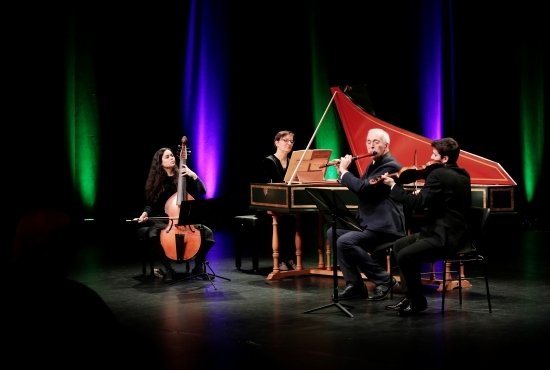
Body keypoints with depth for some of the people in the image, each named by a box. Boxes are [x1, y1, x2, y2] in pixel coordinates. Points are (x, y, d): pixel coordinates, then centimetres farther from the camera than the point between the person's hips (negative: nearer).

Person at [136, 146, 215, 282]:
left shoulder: (182, 176, 3)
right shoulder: (155, 182, 5)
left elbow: (202, 192, -5)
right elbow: (150, 204, 8)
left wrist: (193, 175, -16)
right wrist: (145, 213, -12)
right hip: (162, 221, 0)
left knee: (207, 233, -25)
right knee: (143, 232, -32)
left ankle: (199, 263, 3)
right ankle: (168, 268, -16)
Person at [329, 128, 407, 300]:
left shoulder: (390, 166, -14)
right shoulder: (374, 164, 17)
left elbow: (363, 188, -24)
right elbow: (357, 188, 26)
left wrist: (344, 171, -11)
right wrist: (342, 172, 13)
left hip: (384, 226, -10)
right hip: (369, 223, 11)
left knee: (345, 242, -24)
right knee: (333, 233, 5)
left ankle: (384, 279, -11)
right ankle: (354, 284, 3)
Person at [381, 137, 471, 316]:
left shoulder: (438, 174, -17)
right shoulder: (462, 175, 12)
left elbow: (417, 203, -21)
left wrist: (393, 185, -10)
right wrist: (423, 194, 7)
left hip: (444, 236, -11)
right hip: (450, 230, 11)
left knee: (404, 256, -19)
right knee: (399, 245, 15)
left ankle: (418, 301, -3)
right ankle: (409, 296, 17)